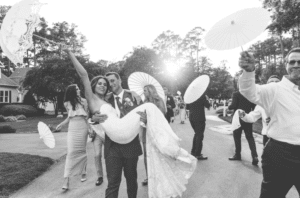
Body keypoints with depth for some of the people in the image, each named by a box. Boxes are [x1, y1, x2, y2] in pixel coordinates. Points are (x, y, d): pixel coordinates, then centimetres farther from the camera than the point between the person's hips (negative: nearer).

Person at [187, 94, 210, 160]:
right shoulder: (202, 95, -14)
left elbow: (187, 106, 11)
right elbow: (207, 105, -9)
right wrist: (206, 99, 6)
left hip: (191, 117, 7)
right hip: (199, 117, -7)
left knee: (196, 134, 20)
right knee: (200, 135, 2)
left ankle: (193, 152, 27)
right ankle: (198, 154, 5)